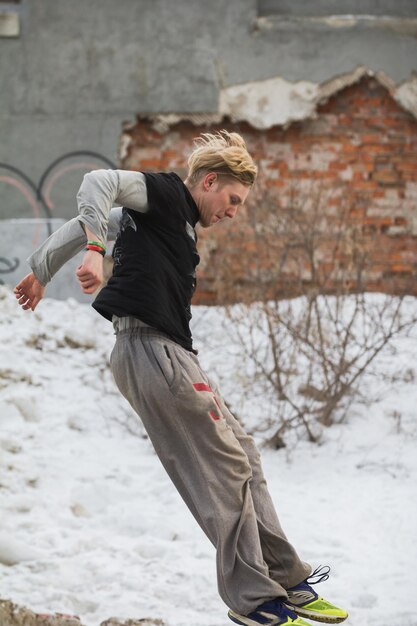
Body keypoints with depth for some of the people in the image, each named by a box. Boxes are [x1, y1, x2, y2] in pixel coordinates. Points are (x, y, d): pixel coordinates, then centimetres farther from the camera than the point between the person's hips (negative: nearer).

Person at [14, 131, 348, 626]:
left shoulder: (175, 218, 25)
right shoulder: (166, 194, -1)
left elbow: (84, 226, 31)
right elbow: (98, 182, -18)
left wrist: (42, 271, 37)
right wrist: (95, 249, -31)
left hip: (165, 353, 11)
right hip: (151, 349, -11)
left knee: (241, 457, 13)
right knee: (225, 472, -8)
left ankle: (287, 583, 18)